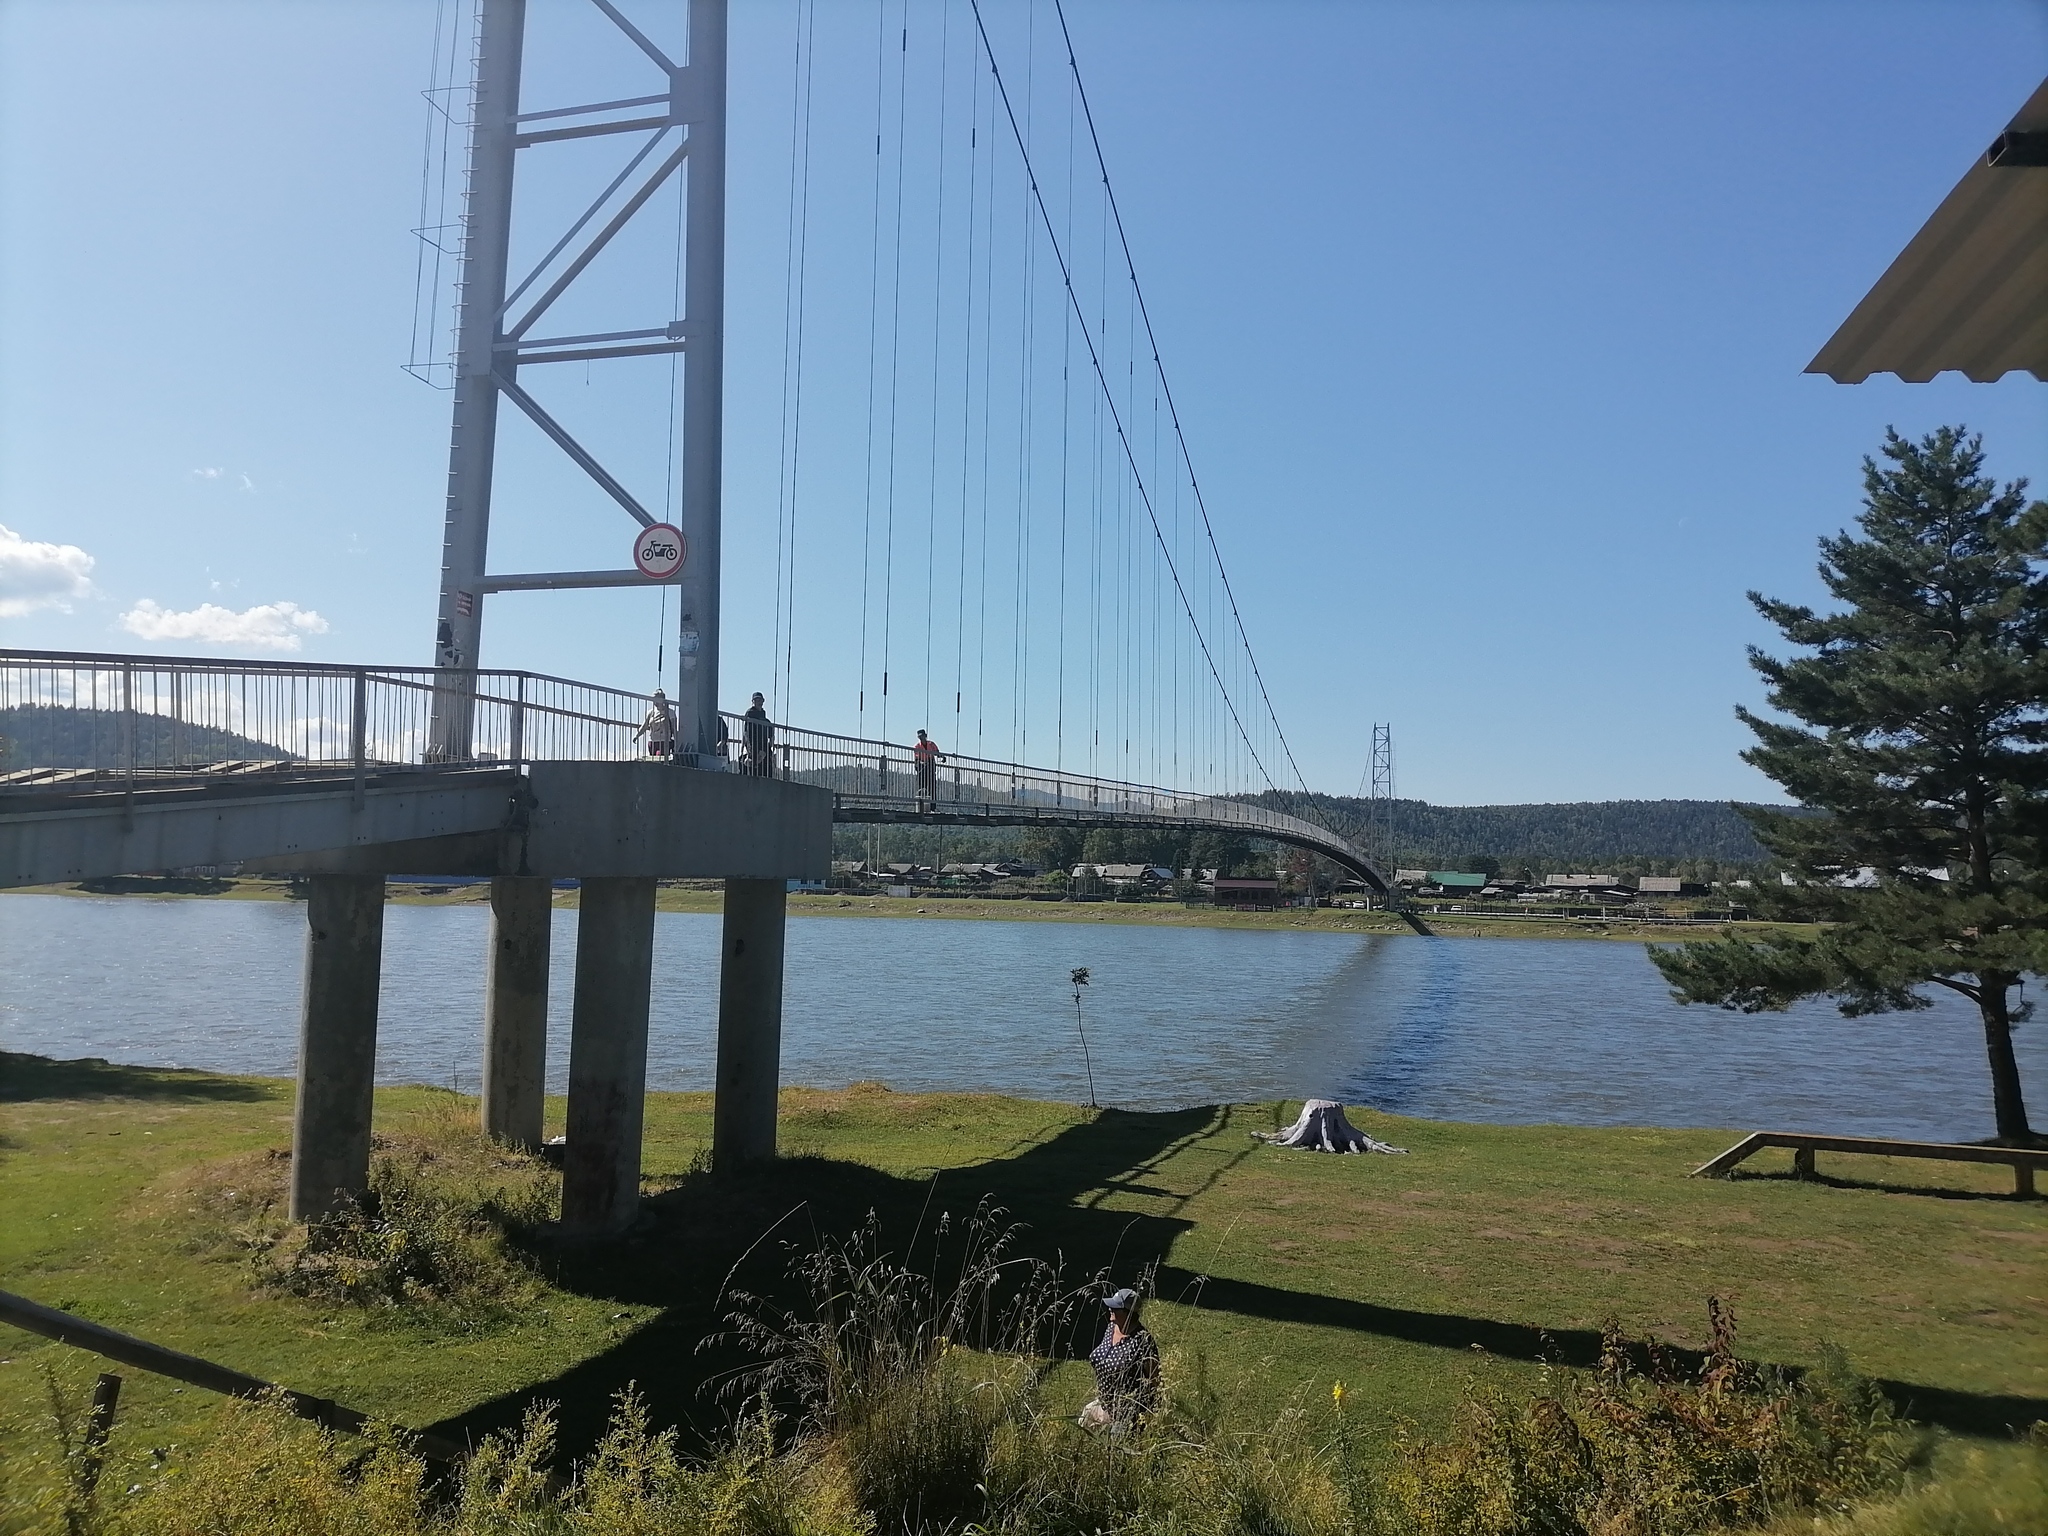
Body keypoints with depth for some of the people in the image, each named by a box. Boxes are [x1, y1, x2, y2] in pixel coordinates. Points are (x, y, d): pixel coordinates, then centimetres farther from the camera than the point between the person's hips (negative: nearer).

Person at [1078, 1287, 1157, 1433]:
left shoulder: (1142, 1341, -27)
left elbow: (1153, 1379, -21)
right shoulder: (1111, 1328, -2)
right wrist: (1099, 1391, 19)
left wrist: (1146, 1414, -17)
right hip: (1104, 1404, 8)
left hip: (1127, 1414, -8)